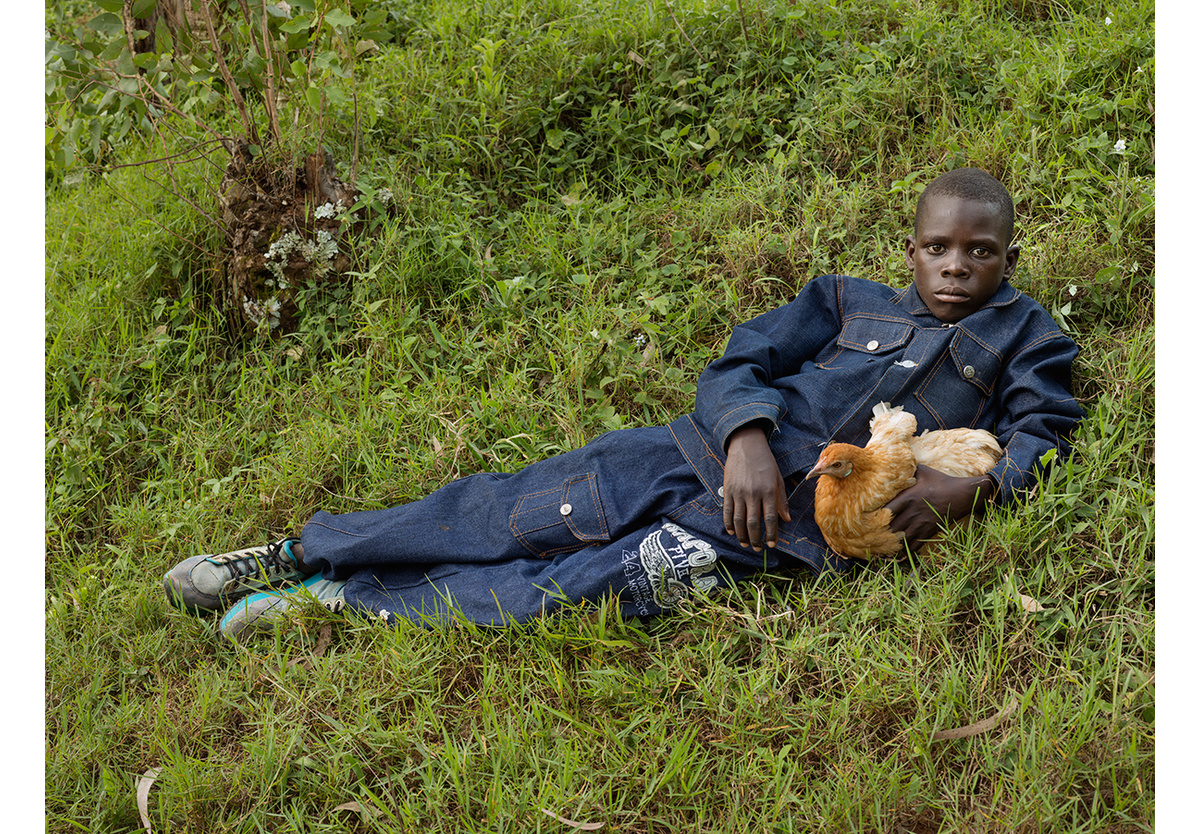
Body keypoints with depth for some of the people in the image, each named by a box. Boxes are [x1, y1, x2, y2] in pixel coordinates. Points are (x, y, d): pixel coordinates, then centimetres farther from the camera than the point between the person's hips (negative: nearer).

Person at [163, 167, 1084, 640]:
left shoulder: (1024, 333, 13)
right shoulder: (851, 300, 14)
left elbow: (1041, 431, 6)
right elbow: (736, 365, 6)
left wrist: (971, 486, -15)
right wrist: (748, 435, -16)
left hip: (789, 532, -2)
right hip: (714, 456, 3)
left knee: (575, 590, -18)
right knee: (507, 518, -4)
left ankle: (352, 603, -6)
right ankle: (297, 554, 12)